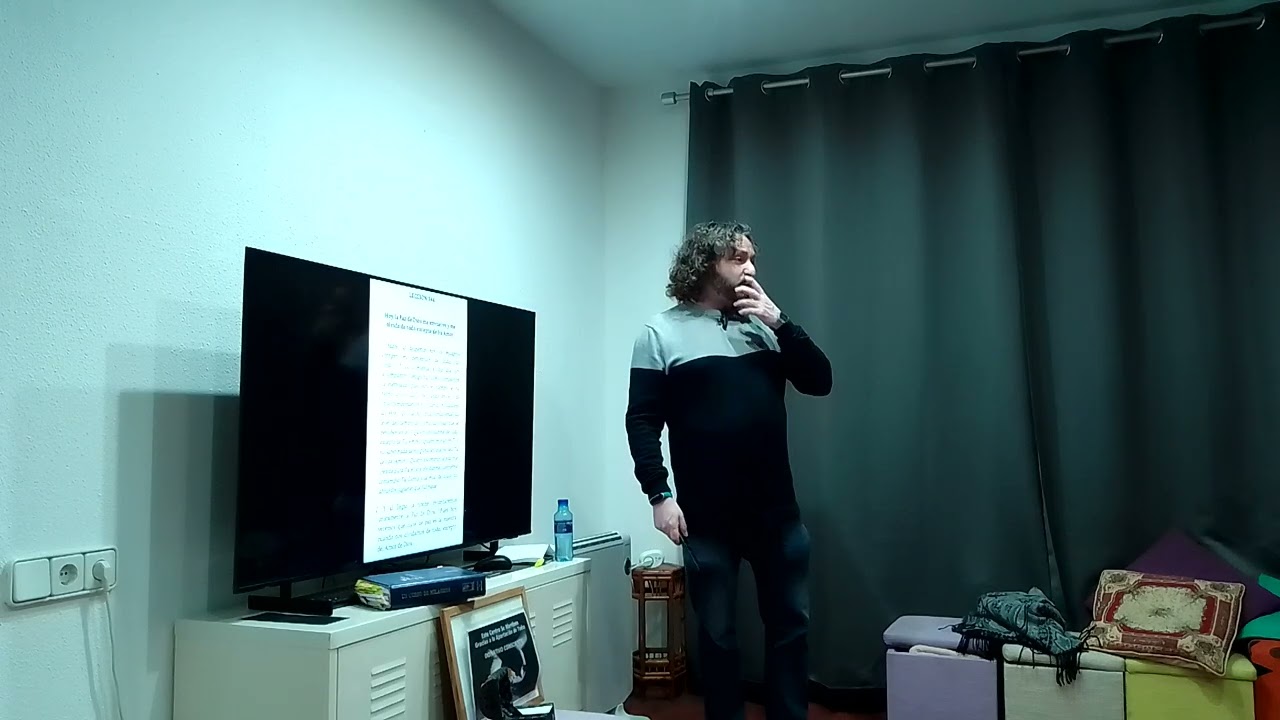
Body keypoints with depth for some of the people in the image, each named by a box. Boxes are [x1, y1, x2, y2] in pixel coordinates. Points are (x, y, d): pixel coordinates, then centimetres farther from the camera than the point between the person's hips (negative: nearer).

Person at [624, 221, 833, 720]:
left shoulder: (763, 322, 10)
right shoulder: (662, 332, -1)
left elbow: (819, 381, 3)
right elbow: (642, 421, -4)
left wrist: (779, 321, -6)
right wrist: (659, 495, -12)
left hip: (777, 510, 4)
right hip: (708, 516, -3)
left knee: (790, 624, 13)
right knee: (717, 633, 9)